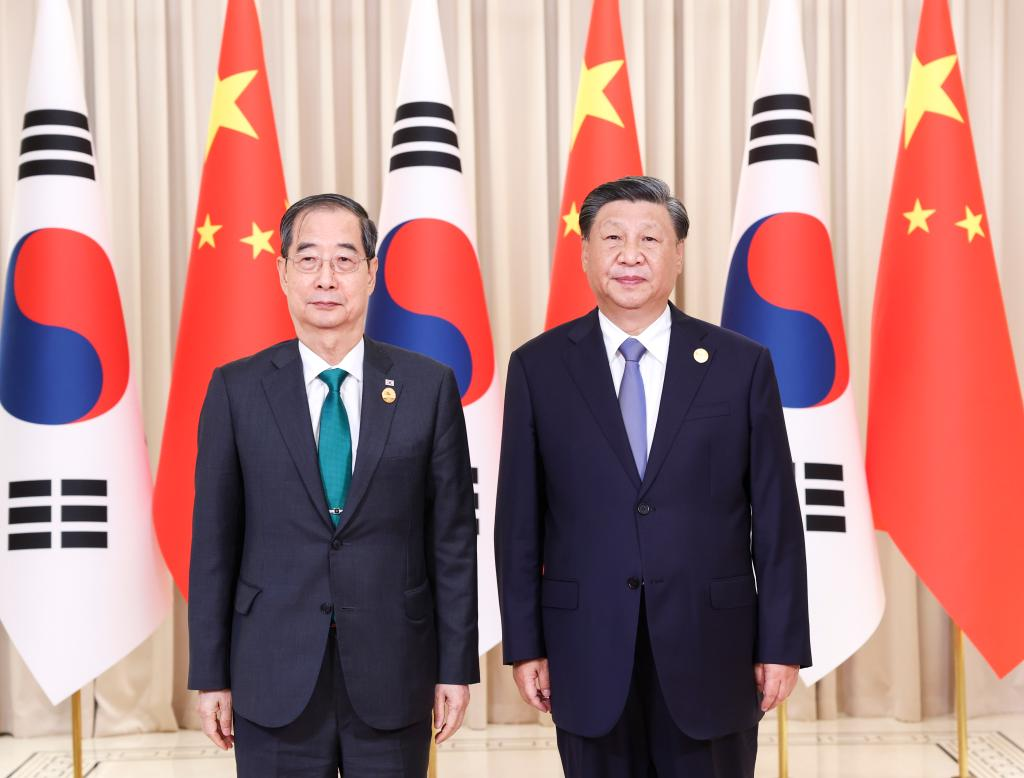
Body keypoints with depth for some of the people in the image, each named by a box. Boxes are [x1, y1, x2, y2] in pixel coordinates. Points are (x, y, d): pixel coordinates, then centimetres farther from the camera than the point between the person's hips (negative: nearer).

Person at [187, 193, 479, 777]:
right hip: (274, 680, 0)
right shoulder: (236, 389, 0)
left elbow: (453, 537, 1)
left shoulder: (430, 386, -1)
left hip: (392, 673, 0)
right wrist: (210, 676, 1)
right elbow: (214, 542, 1)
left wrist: (457, 666, 0)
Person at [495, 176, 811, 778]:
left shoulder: (742, 363, 0)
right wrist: (525, 643, 1)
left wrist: (783, 644, -1)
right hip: (588, 650, 0)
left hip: (711, 647, 0)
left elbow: (776, 516, 1)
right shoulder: (539, 367, 1)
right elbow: (519, 519, 3)